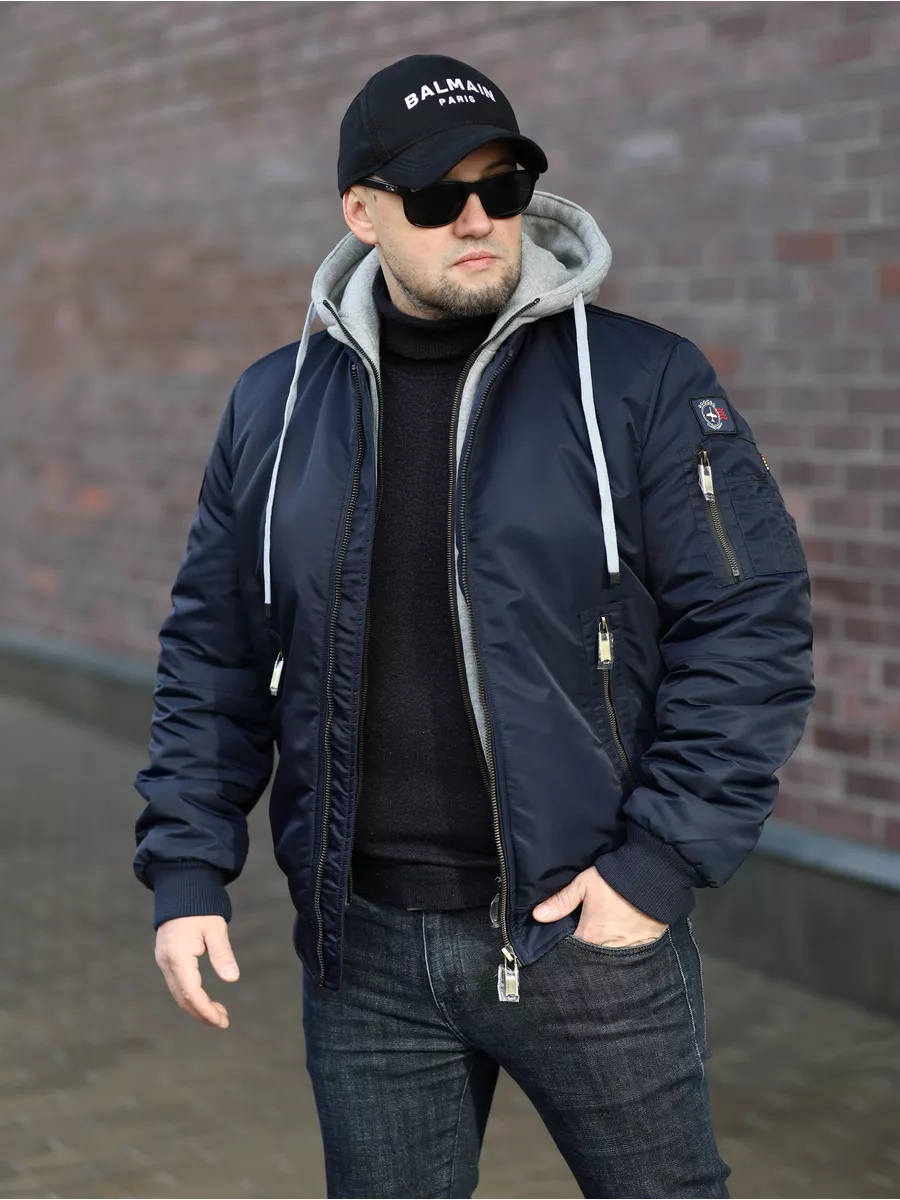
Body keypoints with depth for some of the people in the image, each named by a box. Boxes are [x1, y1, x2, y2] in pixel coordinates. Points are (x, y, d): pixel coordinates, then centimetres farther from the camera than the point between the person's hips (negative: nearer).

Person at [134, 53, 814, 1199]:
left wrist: (663, 861, -11)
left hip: (587, 931, -2)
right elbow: (213, 657, 11)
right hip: (361, 953, 3)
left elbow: (751, 620, -6)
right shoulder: (274, 406, 6)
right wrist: (185, 875, 4)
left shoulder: (641, 381, -4)